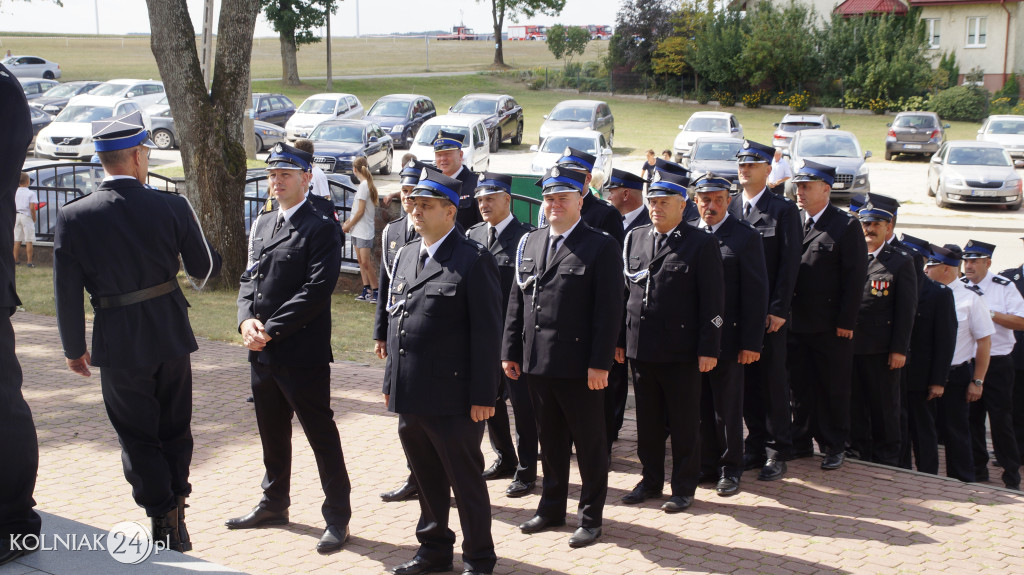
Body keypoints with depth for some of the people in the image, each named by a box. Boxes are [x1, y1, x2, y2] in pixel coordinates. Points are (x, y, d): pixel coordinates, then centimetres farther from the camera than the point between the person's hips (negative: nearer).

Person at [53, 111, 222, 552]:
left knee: (138, 438, 11)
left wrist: (74, 349, 6)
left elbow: (67, 293, -7)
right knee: (175, 432, 18)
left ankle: (164, 523, 12)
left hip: (119, 346, -1)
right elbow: (205, 268, 0)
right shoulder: (172, 207, -10)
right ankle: (176, 523, 28)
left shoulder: (73, 217, -11)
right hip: (171, 337, 2)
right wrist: (208, 244, 22)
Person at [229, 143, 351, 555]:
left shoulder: (321, 227, -10)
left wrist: (272, 329, -18)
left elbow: (318, 289, -18)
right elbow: (250, 279, 15)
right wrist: (246, 320, -4)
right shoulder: (262, 224, 15)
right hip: (262, 352, 7)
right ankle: (274, 504, 35)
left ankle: (337, 517, 12)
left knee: (321, 435, 1)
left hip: (303, 354, -7)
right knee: (272, 432, 19)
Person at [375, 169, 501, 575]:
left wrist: (482, 396, -15)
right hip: (410, 396, 7)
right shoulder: (405, 256, 12)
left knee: (466, 481, 5)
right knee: (427, 479, 19)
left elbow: (486, 333, -13)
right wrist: (391, 382, 15)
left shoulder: (473, 260, -11)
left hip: (453, 398, -7)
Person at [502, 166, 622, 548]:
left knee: (590, 444, 7)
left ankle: (591, 517, 20)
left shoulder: (601, 247, -7)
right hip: (536, 362, 5)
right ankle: (552, 508, 31)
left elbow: (609, 310, -11)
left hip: (579, 367, -5)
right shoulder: (529, 244, 11)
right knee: (550, 441, 18)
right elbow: (517, 302, 13)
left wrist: (600, 363, -16)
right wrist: (510, 352, 8)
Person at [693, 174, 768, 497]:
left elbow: (756, 294, -5)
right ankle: (706, 465, 23)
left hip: (726, 339, -3)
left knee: (727, 408, 6)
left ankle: (730, 469, 19)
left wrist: (751, 343, -10)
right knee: (700, 407, 10)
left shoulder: (745, 237, -3)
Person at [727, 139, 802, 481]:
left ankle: (777, 453, 10)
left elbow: (789, 263, -6)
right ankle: (756, 448, 19)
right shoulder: (729, 208, 9)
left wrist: (778, 309, -12)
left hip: (770, 311, -3)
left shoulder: (784, 210, -2)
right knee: (747, 379, 8)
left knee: (773, 379, 1)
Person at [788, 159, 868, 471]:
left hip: (830, 327, -4)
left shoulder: (846, 226, -5)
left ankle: (834, 445, 17)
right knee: (800, 385, 11)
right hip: (796, 322, 4)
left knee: (833, 387, 6)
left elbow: (855, 278, -7)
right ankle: (801, 441, 24)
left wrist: (846, 322, -11)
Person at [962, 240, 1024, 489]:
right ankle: (978, 470, 20)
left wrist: (991, 314, -15)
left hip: (997, 363, -3)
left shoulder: (1003, 286, -3)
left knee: (1001, 420, -2)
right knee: (971, 418, 8)